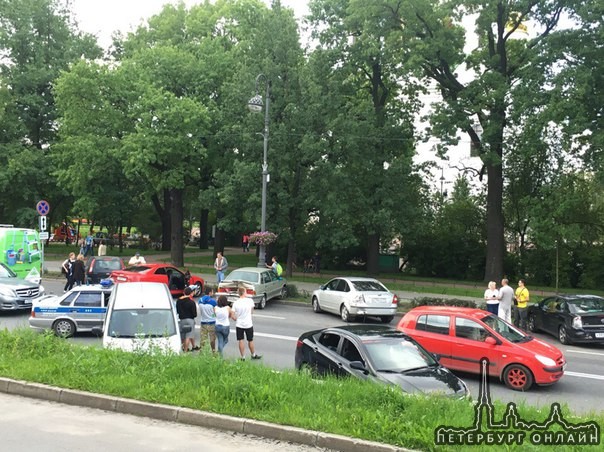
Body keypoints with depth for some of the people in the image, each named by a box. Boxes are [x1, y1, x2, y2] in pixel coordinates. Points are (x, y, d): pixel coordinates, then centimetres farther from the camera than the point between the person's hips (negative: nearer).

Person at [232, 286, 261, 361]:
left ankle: (243, 357, 12)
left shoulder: (236, 303, -10)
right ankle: (253, 355, 29)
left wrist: (236, 319, 11)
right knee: (250, 341, 14)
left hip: (239, 324, 0)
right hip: (248, 324, 0)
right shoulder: (250, 300, -12)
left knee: (241, 341, 9)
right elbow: (252, 311, 3)